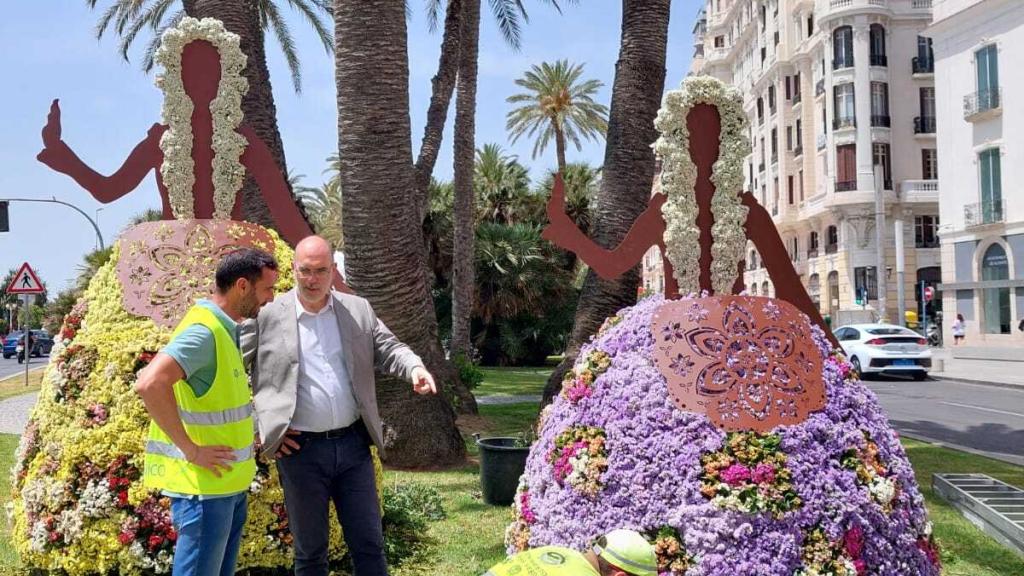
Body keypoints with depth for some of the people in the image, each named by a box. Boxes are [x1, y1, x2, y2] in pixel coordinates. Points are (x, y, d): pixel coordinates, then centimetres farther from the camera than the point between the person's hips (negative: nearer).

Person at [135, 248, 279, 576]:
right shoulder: (203, 331, -19)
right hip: (205, 486, -9)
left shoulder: (225, 329, 10)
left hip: (229, 484, 9)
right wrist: (190, 449, -25)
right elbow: (150, 384, -32)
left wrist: (255, 435, 14)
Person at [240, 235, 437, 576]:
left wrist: (415, 368, -16)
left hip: (353, 443, 2)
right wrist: (258, 427, -4)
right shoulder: (267, 316, -4)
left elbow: (388, 349, 7)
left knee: (369, 542, 10)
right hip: (300, 448, -2)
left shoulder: (359, 310, 5)